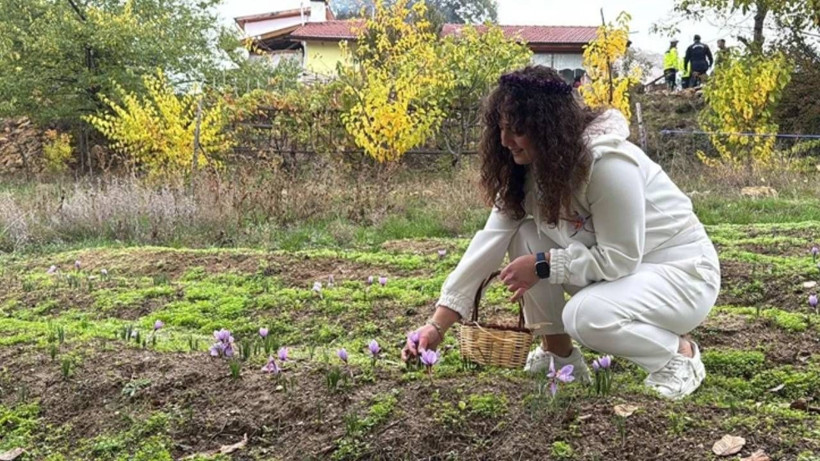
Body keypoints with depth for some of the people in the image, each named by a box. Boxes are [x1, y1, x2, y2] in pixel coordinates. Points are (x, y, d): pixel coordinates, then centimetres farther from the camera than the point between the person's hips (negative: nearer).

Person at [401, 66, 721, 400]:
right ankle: (560, 356, 3)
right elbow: (490, 242, -10)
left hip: (683, 272, -7)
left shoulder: (608, 163, -29)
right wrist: (438, 325, -14)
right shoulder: (527, 169, -5)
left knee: (586, 315, -34)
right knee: (525, 237, -11)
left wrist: (542, 266, -22)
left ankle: (680, 353, -4)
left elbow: (619, 259, -25)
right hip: (618, 269, 8)